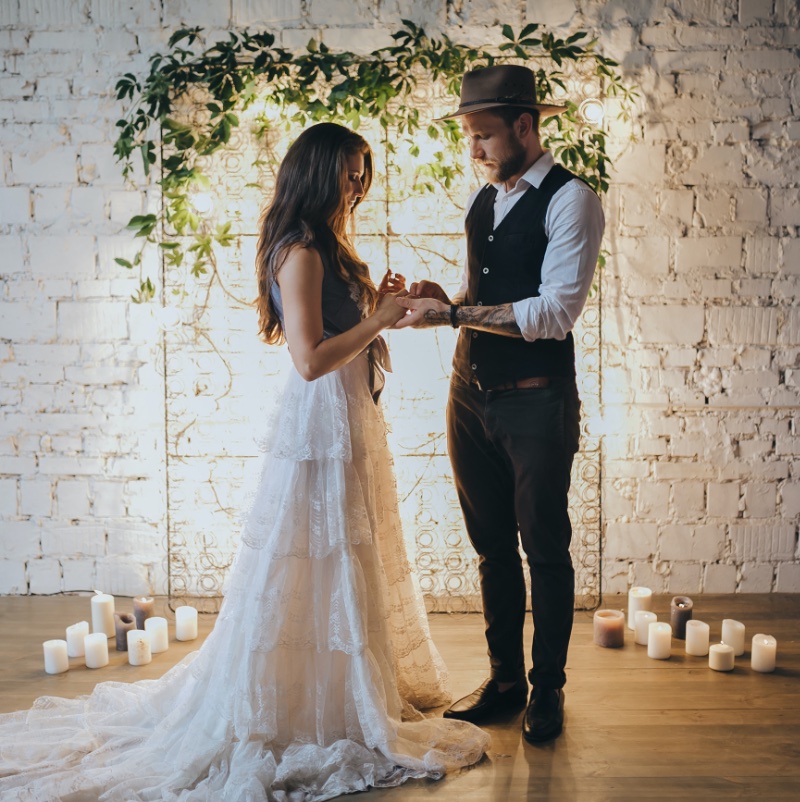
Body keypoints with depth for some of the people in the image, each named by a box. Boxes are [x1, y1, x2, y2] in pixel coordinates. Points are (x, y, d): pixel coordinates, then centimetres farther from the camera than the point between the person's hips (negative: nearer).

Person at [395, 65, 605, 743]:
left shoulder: (571, 201, -11)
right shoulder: (480, 199, 13)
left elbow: (555, 313, -20)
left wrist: (454, 314, -21)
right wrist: (446, 299, -3)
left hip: (536, 402, -7)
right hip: (471, 394, 7)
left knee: (546, 550, 6)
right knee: (493, 546, 15)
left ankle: (548, 689, 23)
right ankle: (504, 679, 30)